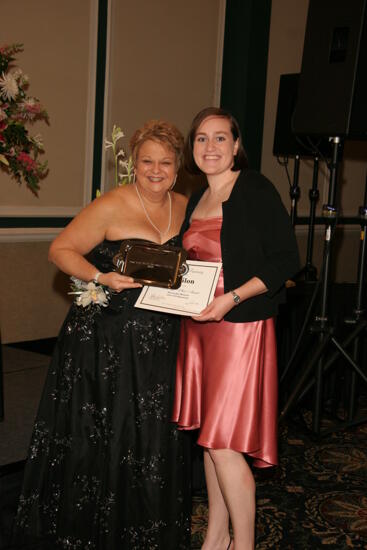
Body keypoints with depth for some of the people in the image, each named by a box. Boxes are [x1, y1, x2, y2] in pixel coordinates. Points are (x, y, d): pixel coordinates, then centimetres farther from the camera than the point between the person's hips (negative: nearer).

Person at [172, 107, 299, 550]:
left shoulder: (256, 190, -8)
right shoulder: (196, 201, 14)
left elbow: (285, 260, -13)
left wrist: (233, 297, -21)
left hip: (241, 327, -7)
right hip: (198, 327, 7)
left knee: (224, 440, -6)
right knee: (210, 435, 13)